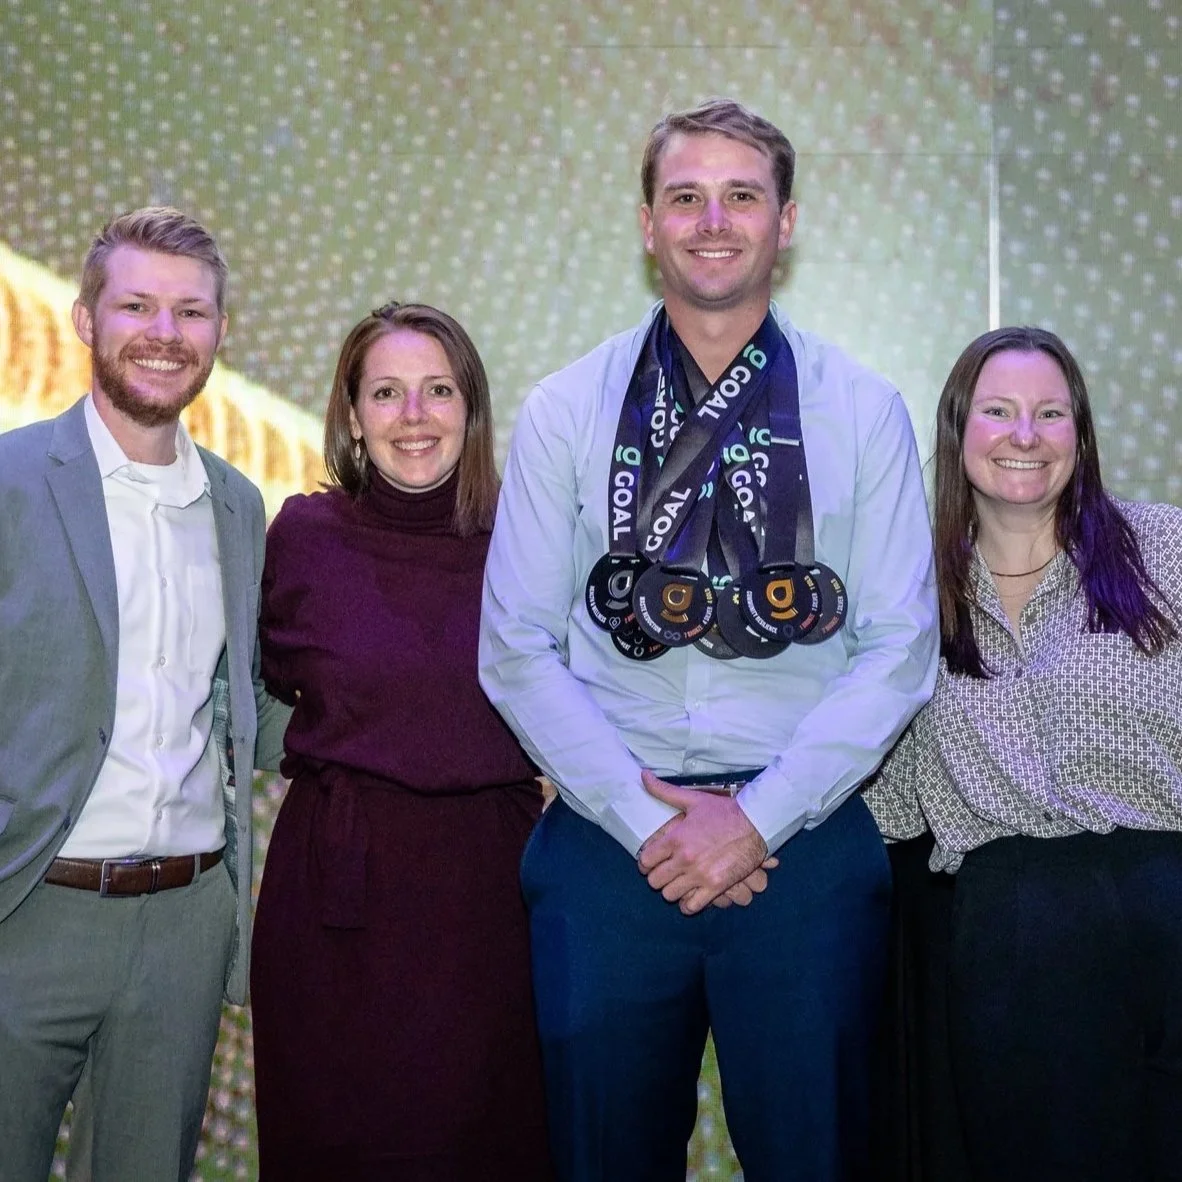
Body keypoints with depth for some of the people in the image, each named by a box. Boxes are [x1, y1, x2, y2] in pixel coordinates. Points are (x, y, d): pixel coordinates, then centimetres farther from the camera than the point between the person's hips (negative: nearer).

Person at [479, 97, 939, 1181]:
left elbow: (899, 648, -1)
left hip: (804, 842, 0)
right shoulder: (563, 412, 4)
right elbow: (519, 651, 1)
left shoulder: (864, 412, 4)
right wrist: (645, 818, -9)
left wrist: (756, 818, -10)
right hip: (608, 842, 1)